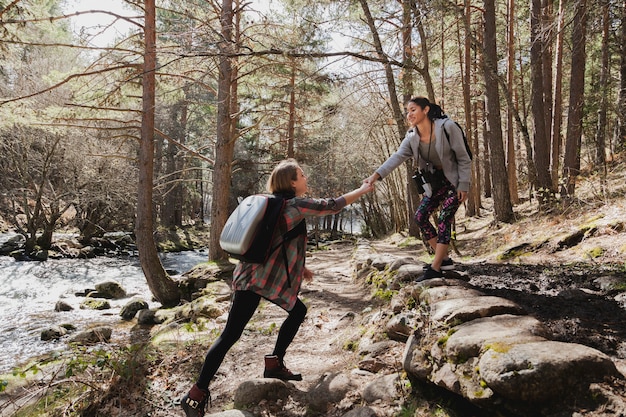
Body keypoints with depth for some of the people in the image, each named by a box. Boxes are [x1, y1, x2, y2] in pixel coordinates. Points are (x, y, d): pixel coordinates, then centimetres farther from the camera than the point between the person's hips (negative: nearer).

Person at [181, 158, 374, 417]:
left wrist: (298, 267, 24)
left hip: (265, 276, 9)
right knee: (231, 334, -7)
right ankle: (196, 394, -3)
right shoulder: (295, 204, -11)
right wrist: (364, 190, 5)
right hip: (256, 279, -9)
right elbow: (333, 205, -8)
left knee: (298, 311, 19)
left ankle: (274, 364, 23)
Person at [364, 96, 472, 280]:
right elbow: (397, 157, -21)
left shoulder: (447, 127, -21)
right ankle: (444, 259, 11)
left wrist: (463, 186, -17)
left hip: (454, 181, -6)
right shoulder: (412, 138, -6)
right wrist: (376, 175, -37)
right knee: (420, 216, 0)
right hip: (435, 183, 6)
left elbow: (463, 158, -15)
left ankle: (435, 268, -9)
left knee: (444, 220, -13)